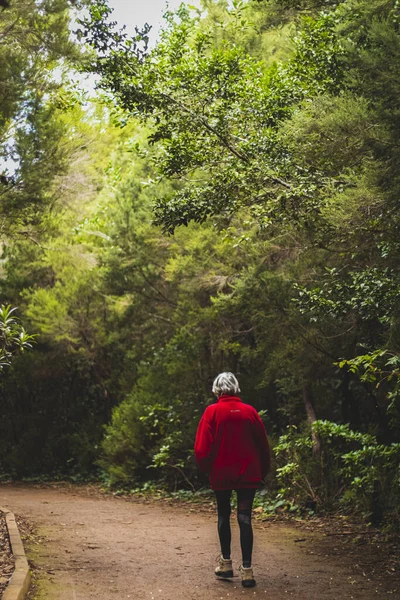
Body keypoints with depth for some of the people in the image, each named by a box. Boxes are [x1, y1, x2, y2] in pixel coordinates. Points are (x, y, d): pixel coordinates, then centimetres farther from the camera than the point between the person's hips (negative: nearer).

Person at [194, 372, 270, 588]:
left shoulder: (212, 411, -6)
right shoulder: (249, 411, 1)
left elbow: (202, 447, -10)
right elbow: (263, 445, 3)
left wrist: (206, 468, 6)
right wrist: (262, 472, 13)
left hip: (221, 473, -1)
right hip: (248, 474, 1)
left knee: (223, 515, 16)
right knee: (244, 518, 0)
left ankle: (226, 563, 20)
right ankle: (246, 570, -6)